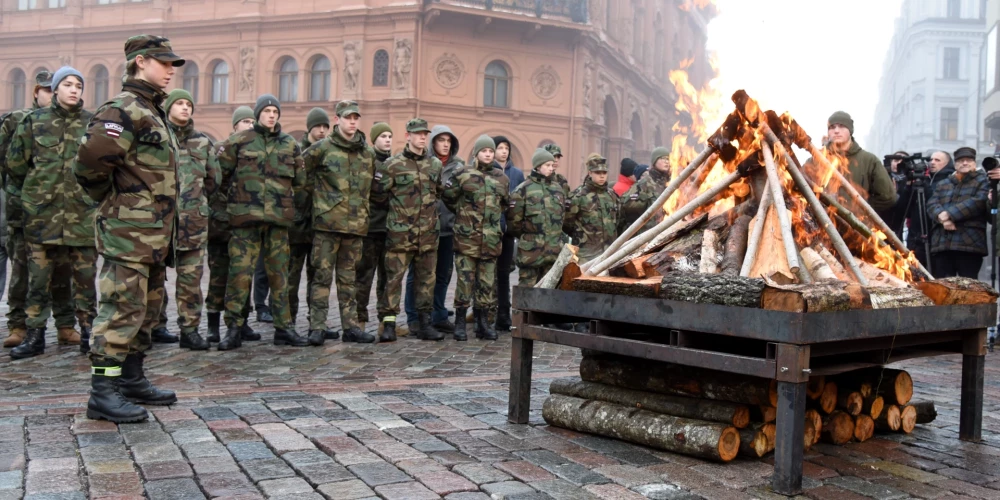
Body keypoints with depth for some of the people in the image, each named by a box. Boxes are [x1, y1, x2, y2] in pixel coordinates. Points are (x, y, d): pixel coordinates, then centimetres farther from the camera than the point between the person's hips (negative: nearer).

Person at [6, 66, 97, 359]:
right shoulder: (34, 121, 5)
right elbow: (15, 162, 11)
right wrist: (32, 192, 14)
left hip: (83, 214, 0)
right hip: (42, 213, 1)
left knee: (85, 277, 4)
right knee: (39, 278, 5)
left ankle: (88, 330, 15)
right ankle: (35, 336, 13)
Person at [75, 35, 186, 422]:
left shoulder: (152, 112, 19)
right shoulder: (124, 110, -12)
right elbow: (89, 162, -22)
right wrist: (111, 199, -6)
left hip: (154, 235, 10)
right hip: (129, 232, -10)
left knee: (147, 309, 15)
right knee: (122, 309, -9)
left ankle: (132, 379, 25)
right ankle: (103, 392, -4)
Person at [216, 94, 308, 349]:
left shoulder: (290, 144, 11)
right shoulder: (239, 141, 3)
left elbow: (300, 180, 19)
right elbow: (222, 173, 6)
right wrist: (239, 194, 10)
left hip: (279, 218, 3)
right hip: (246, 217, -3)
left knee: (279, 273, 8)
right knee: (240, 272, -6)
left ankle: (284, 327, 14)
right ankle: (233, 329, 2)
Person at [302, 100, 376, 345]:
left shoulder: (368, 153, 12)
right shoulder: (322, 148, -2)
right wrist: (316, 194, 5)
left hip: (356, 224, 4)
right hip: (327, 221, -4)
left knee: (348, 278, 11)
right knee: (322, 275, -2)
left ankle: (350, 326, 16)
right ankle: (317, 327, 1)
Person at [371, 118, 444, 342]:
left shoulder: (436, 165, 11)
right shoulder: (392, 164, -2)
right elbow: (377, 193, -1)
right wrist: (397, 202, -3)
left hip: (428, 232, 4)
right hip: (400, 232, -4)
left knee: (426, 278, 9)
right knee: (394, 276, -3)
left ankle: (424, 323, 17)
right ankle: (388, 323, 2)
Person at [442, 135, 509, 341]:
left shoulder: (501, 177, 12)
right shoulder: (463, 173, 0)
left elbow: (505, 203, 25)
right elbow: (448, 196, 5)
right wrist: (463, 211, 8)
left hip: (491, 238, 4)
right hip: (466, 237, -4)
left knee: (488, 282, 7)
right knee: (465, 280, -3)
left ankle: (483, 323, 17)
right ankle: (460, 322, 6)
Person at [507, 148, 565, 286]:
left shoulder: (558, 188, 13)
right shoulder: (524, 189, -6)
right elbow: (513, 220, -7)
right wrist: (526, 236, 3)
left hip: (554, 250, 6)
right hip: (530, 251, -5)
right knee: (527, 286, -1)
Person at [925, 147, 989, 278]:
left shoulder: (983, 181, 10)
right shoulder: (943, 184, 23)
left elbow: (978, 202, -8)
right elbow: (931, 204, 8)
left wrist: (949, 214, -13)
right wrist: (942, 217, -15)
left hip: (969, 243, -4)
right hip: (941, 243, 4)